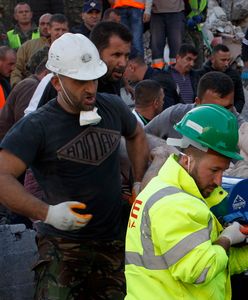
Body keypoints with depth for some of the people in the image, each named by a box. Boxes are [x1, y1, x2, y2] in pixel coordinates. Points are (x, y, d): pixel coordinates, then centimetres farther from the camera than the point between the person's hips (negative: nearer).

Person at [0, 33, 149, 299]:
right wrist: (47, 213, -32)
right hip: (62, 244, -5)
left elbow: (136, 135, 25)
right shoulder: (36, 127, -14)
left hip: (112, 240, 5)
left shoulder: (113, 107, 3)